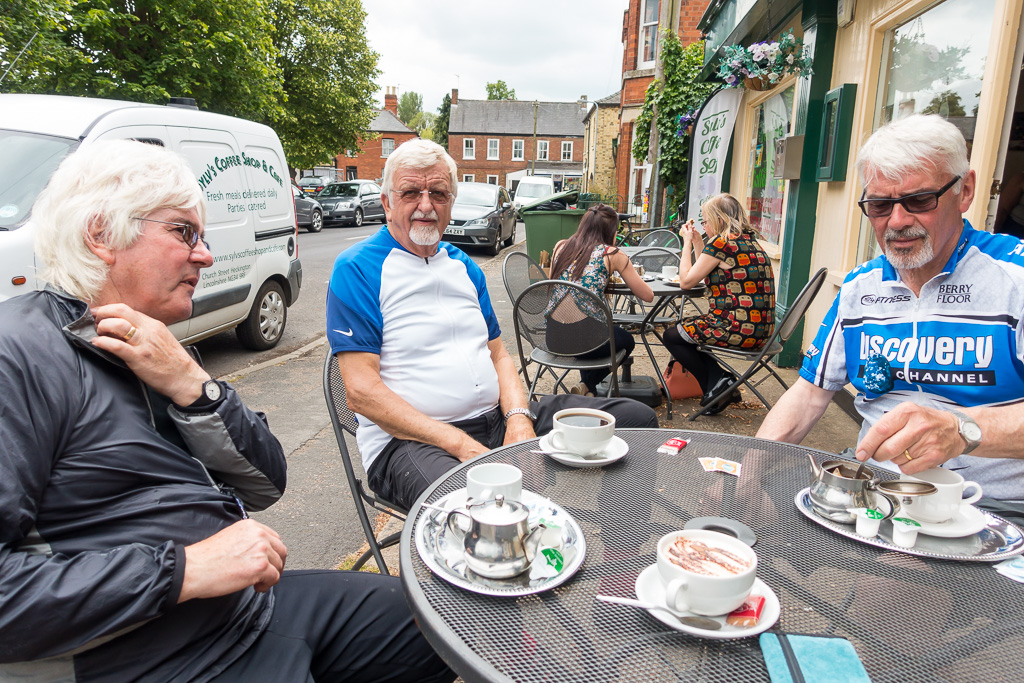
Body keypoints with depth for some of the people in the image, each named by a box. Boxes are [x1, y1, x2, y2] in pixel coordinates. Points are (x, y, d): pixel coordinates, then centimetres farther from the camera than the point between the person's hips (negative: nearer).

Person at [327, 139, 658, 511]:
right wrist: (462, 445, -19)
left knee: (636, 418, -6)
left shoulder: (464, 266, 18)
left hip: (497, 419, 7)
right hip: (408, 438, -7)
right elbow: (362, 392, -12)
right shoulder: (357, 268, -4)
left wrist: (518, 417, -4)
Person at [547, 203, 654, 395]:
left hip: (552, 336, 6)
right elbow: (648, 295, 3)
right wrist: (625, 272, 22)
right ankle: (588, 385, 14)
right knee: (626, 340, 29)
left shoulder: (561, 247, 9)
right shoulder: (612, 255, -2)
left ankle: (587, 389, 33)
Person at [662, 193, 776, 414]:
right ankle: (720, 380, 13)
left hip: (737, 329, -9)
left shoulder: (721, 242, -14)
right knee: (685, 327, 26)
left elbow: (686, 281, -7)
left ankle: (715, 384, 9)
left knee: (672, 336, 12)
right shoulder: (750, 241, 14)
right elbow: (705, 275, 20)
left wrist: (687, 243, 3)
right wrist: (697, 243, 19)